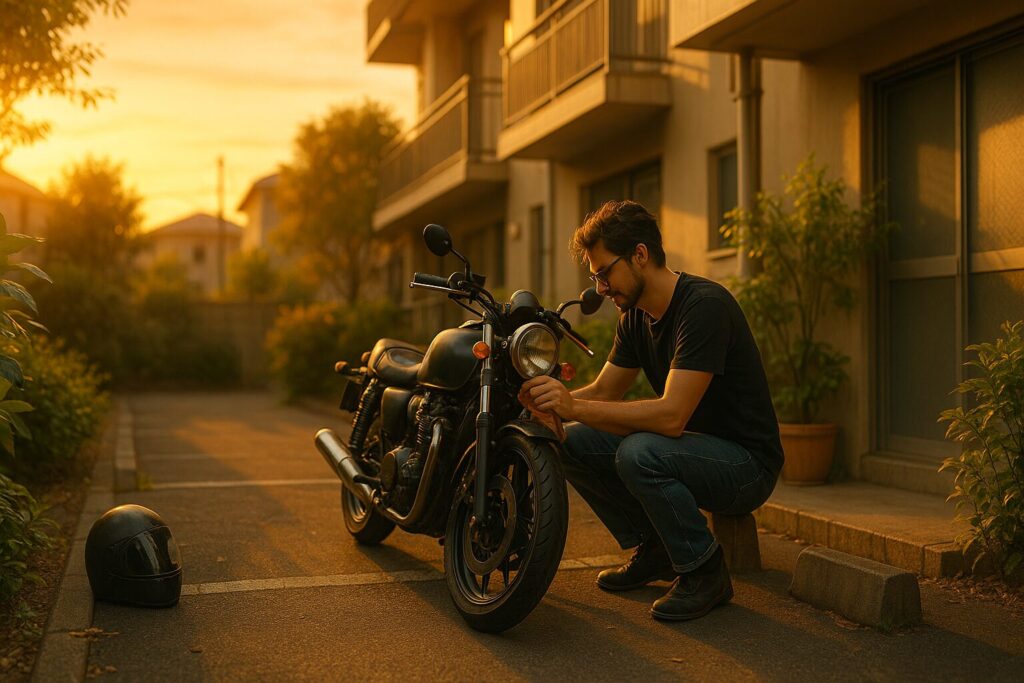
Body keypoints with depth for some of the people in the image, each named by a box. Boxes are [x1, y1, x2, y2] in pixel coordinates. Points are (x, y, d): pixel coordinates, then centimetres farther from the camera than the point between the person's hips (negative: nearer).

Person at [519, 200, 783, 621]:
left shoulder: (704, 305, -24)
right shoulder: (636, 315, 4)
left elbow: (671, 416, -32)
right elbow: (603, 392, 7)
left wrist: (575, 406, -33)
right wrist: (551, 404, -14)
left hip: (746, 463, -8)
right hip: (692, 444, 9)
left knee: (639, 453, -34)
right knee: (574, 443, -3)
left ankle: (705, 573, -11)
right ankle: (653, 550, 11)